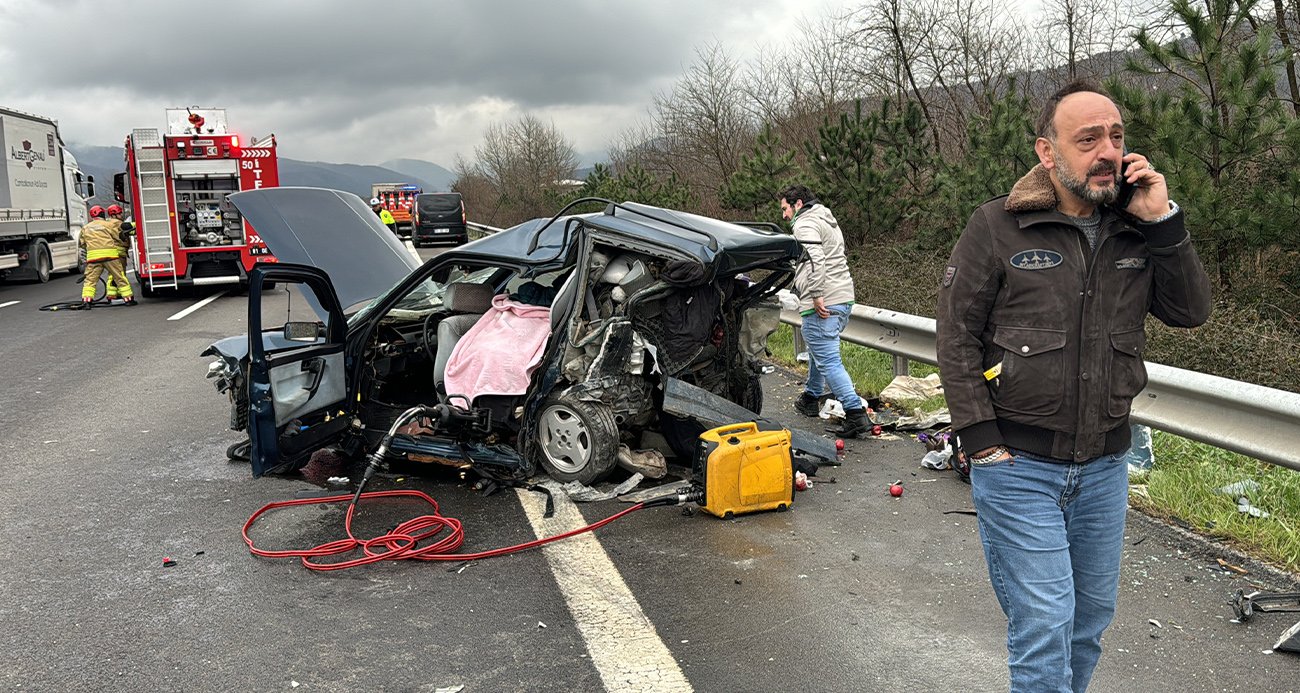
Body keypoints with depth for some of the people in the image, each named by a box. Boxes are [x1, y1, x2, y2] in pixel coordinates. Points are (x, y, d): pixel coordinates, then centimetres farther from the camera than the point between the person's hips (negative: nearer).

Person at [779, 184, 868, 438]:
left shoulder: (805, 224, -7)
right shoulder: (828, 221, 24)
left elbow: (815, 259, -22)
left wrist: (817, 295, -23)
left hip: (822, 305, -10)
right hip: (844, 299, 10)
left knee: (829, 361, -9)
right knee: (818, 350, 26)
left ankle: (856, 415, -14)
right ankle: (811, 398, 41)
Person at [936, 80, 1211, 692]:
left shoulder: (1137, 230, 5)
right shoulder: (997, 226, -9)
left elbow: (1191, 312, 1)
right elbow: (956, 335, -9)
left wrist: (1162, 222, -9)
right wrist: (982, 441, -13)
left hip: (1105, 467, 5)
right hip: (1018, 466, -5)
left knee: (1092, 615, 18)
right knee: (1043, 624, -3)